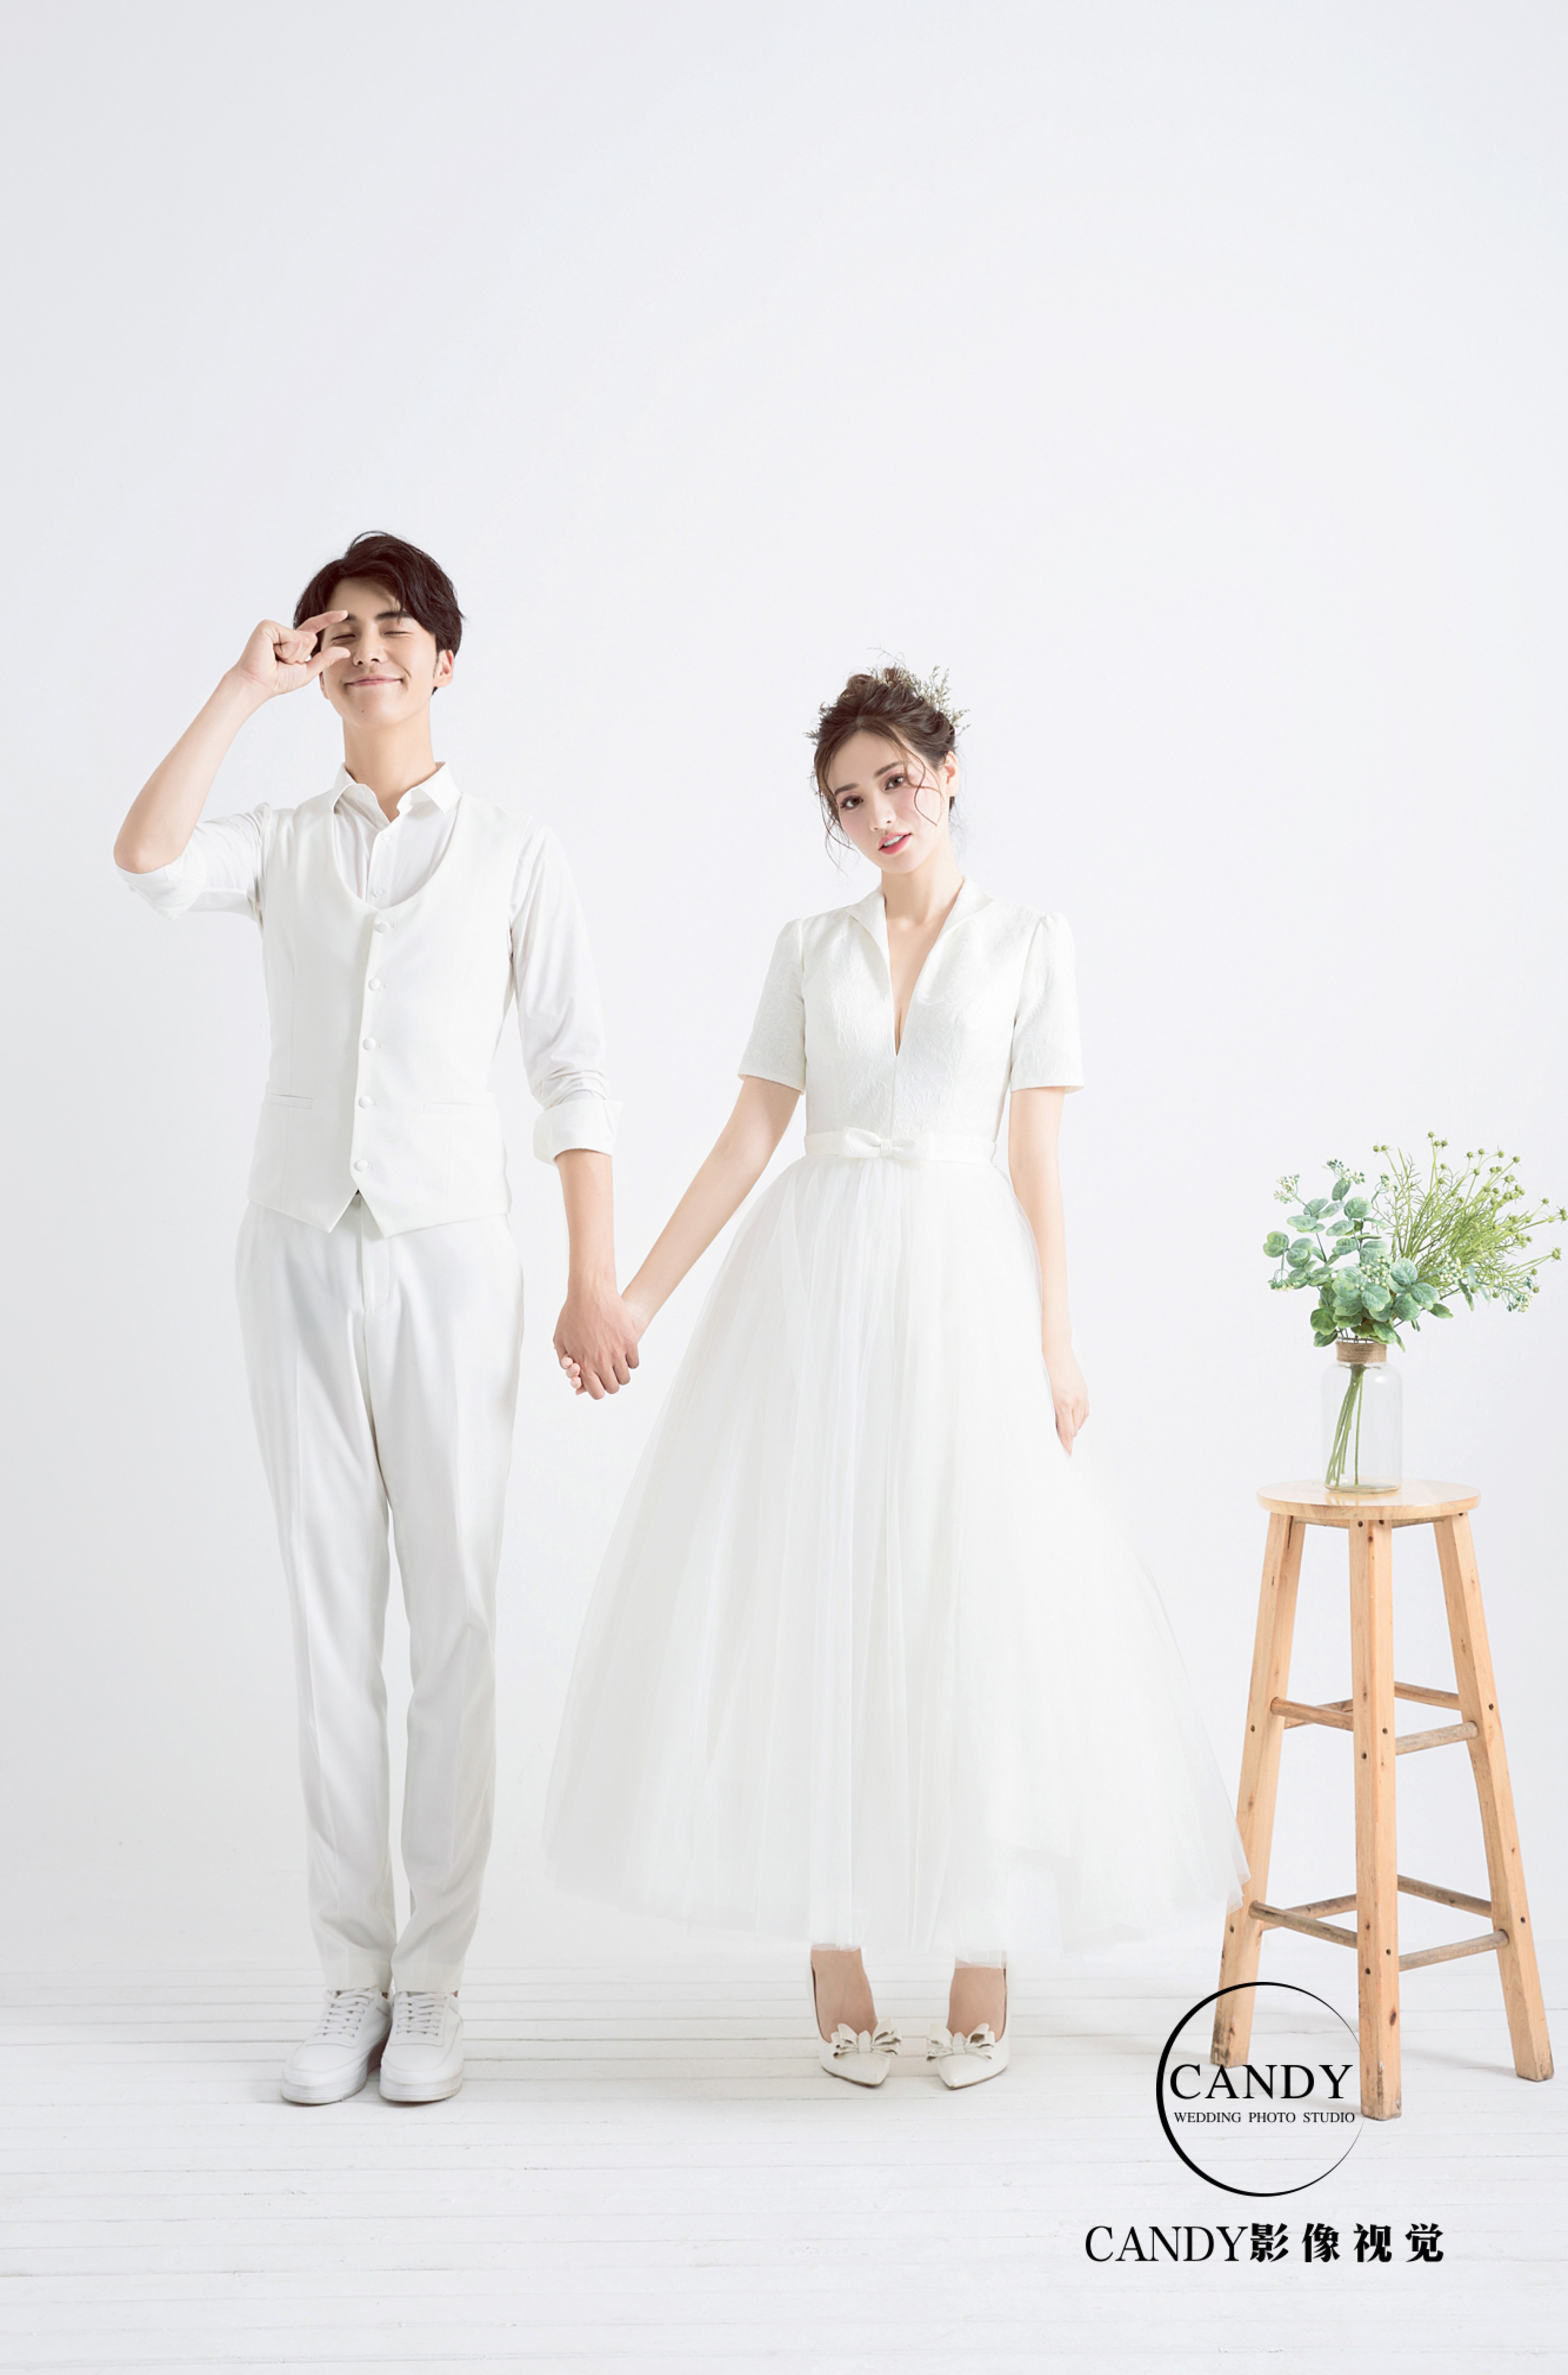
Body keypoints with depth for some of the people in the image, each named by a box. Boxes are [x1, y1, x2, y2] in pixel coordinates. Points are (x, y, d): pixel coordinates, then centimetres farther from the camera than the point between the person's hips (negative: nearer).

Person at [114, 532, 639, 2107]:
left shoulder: (513, 856, 6)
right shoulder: (281, 848, 11)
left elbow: (570, 1075, 2)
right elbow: (146, 860, -12)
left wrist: (596, 1282, -5)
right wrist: (246, 687, -8)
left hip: (446, 1255, -2)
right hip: (299, 1252, 2)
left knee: (455, 1615, -1)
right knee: (329, 1613, 5)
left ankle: (432, 1984, 9)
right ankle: (351, 1978, 13)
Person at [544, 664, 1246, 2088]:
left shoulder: (1029, 946, 6)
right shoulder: (810, 951, 11)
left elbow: (1037, 1163, 1)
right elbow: (746, 1142, 9)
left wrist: (1055, 1343, -6)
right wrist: (637, 1293, 3)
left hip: (961, 1283, -2)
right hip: (811, 1284, 2)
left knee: (976, 1608, -3)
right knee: (810, 1607, 0)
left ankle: (983, 1963, 9)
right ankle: (837, 1956, 11)